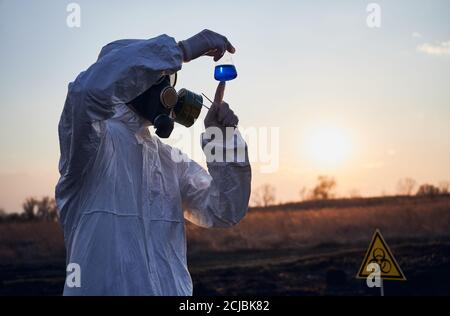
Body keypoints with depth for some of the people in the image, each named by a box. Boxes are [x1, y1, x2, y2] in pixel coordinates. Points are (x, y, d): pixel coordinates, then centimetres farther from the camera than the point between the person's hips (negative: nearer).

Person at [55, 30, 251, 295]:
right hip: (103, 287, -6)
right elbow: (89, 90, -28)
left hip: (174, 288, 7)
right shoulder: (94, 138, -7)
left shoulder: (171, 159, 13)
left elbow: (222, 213, 6)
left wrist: (221, 141, -6)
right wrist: (181, 50, -23)